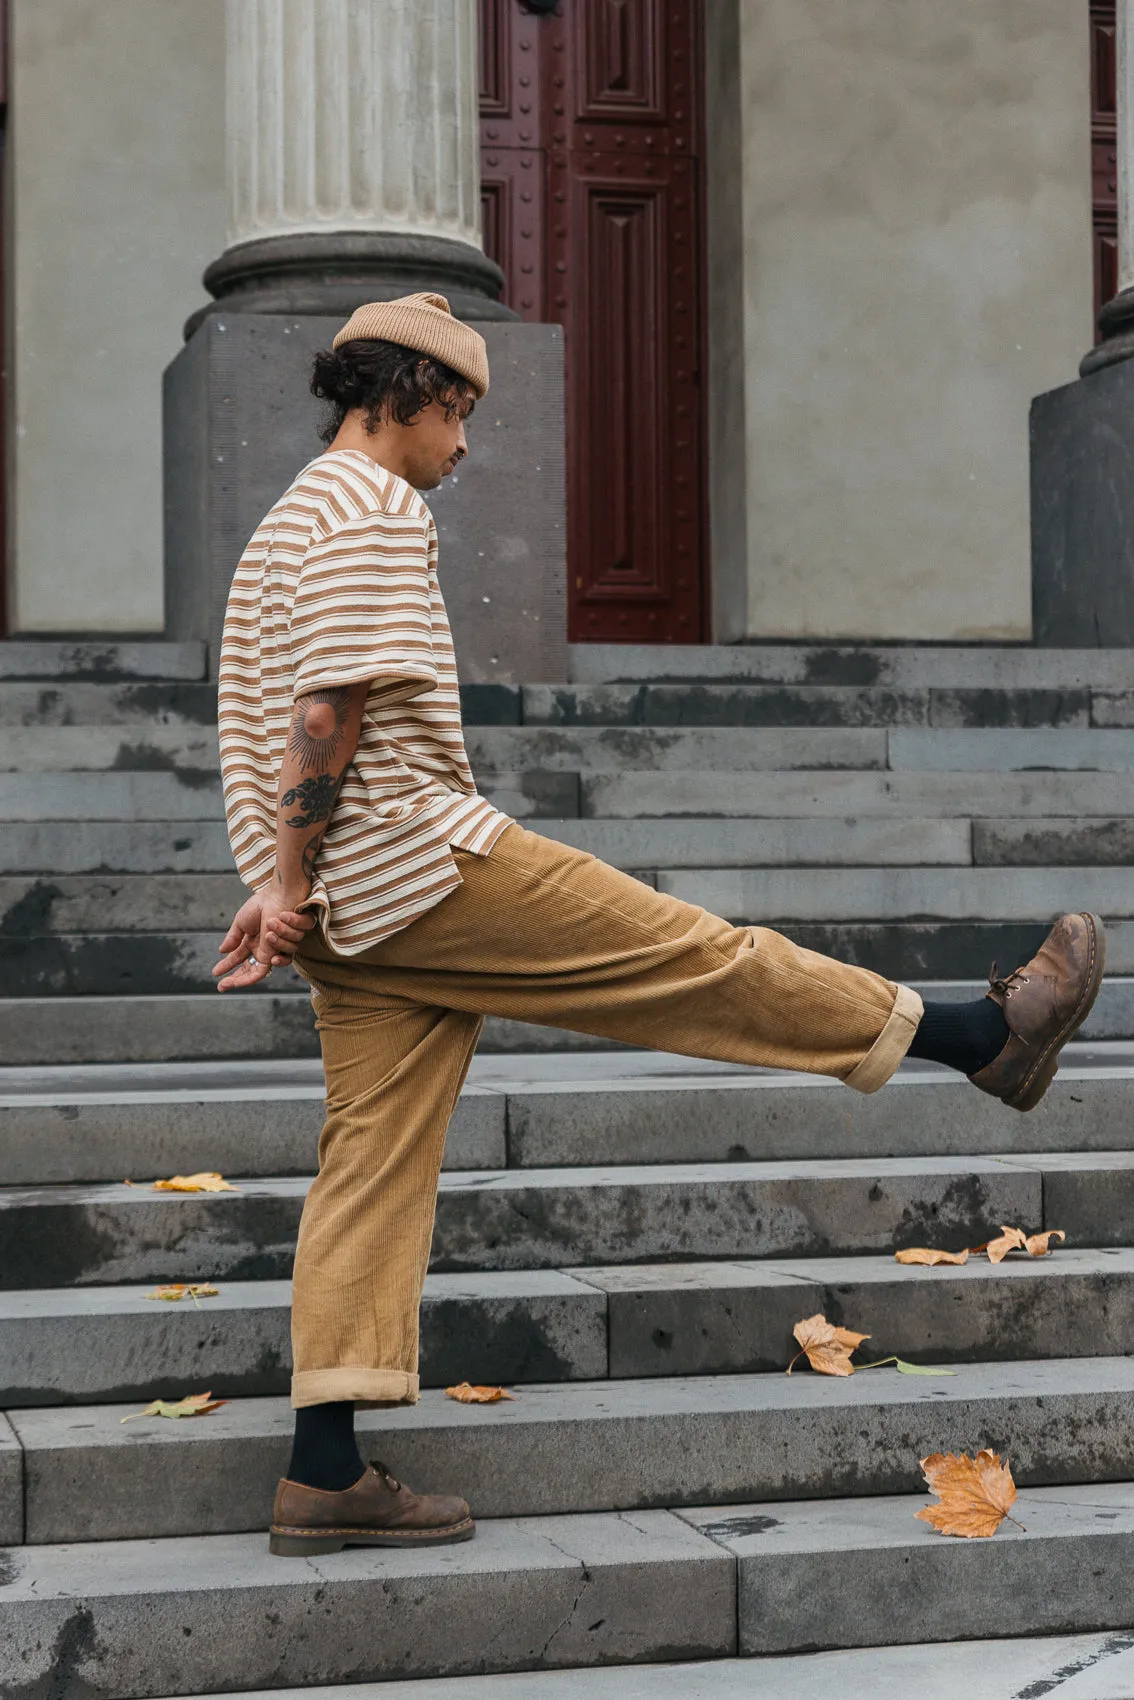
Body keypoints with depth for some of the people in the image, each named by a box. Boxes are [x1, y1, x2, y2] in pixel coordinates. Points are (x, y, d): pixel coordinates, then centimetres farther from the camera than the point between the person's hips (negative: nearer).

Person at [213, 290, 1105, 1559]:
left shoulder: (291, 522, 24)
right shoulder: (372, 509, -9)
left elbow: (294, 722, 23)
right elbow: (329, 707, -17)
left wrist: (293, 890, 21)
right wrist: (289, 885, -14)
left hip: (359, 907, 10)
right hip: (422, 856, -10)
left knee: (374, 1165, 5)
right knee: (689, 956, -3)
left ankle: (325, 1475, 2)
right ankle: (986, 1035, 7)